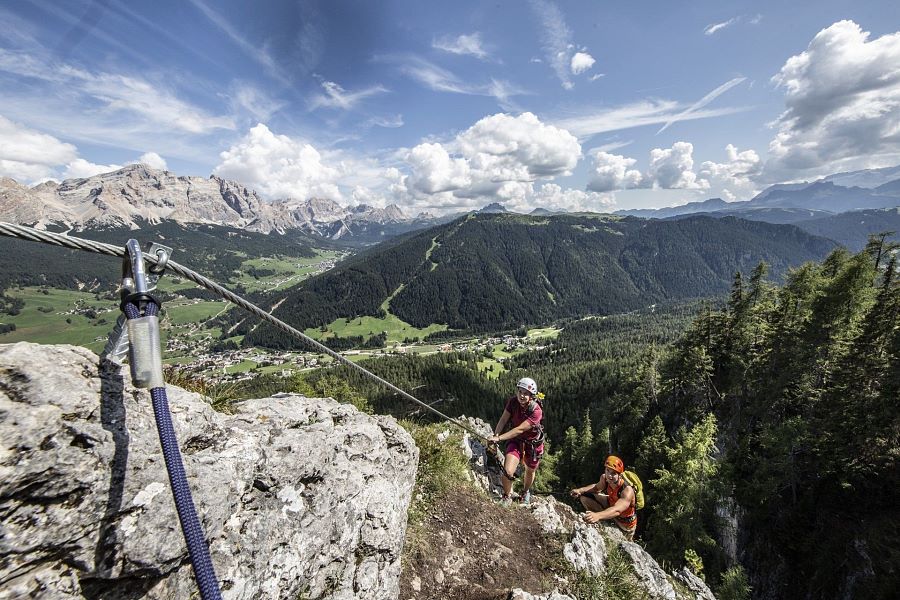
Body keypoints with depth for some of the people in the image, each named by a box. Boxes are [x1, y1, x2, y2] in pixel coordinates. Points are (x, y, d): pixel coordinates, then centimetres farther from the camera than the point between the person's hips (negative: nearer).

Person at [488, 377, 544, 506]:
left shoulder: (536, 411, -31)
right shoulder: (513, 402, -20)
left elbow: (520, 429, -34)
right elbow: (503, 420, -19)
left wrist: (499, 438, -37)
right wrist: (495, 436, -34)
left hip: (533, 443, -1)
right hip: (516, 441, 1)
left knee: (530, 472, 21)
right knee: (508, 471, -15)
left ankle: (526, 492, 56)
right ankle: (506, 497, 15)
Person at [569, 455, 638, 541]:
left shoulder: (627, 491, -41)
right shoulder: (604, 478, -24)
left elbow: (617, 510, -53)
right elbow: (596, 487, -2)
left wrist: (597, 515, -70)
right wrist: (580, 490, -19)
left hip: (625, 522, -4)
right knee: (584, 496, -10)